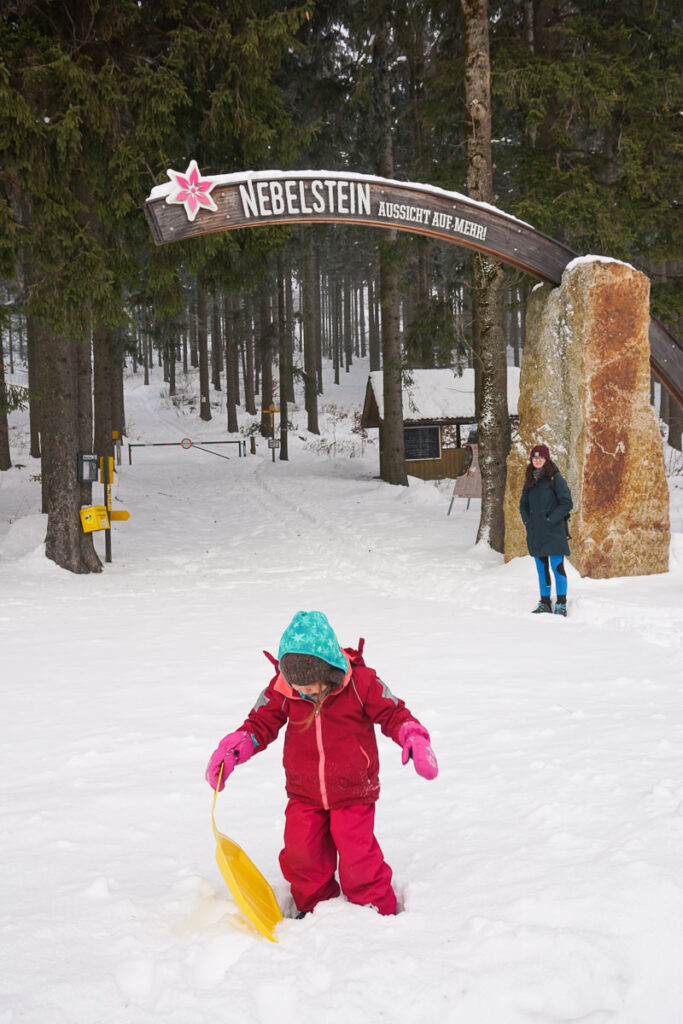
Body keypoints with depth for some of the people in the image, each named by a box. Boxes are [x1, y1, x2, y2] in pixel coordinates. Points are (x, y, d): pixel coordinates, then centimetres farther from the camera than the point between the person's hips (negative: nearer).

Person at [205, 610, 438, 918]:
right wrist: (230, 751, -10)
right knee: (300, 854, -1)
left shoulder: (360, 682, -14)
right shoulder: (281, 689, -9)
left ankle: (377, 908, 15)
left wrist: (415, 741, -20)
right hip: (304, 796, 3)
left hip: (353, 792, -3)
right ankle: (315, 906, 24)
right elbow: (260, 723, 3)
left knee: (356, 855, -9)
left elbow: (393, 714, -4)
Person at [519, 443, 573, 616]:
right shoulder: (530, 480, 13)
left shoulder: (555, 478, -6)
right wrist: (527, 520, 8)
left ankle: (561, 604, -4)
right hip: (535, 532, 6)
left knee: (557, 567, -7)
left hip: (553, 531, -6)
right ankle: (544, 602, 19)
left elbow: (567, 503, -9)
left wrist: (550, 520, -14)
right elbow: (523, 503, 24)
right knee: (541, 568, 11)